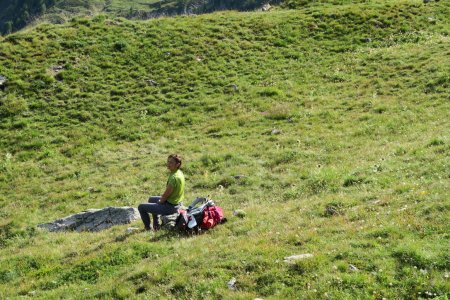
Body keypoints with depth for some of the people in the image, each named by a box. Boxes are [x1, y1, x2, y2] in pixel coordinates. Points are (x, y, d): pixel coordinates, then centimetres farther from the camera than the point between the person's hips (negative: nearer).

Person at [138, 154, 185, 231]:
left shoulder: (173, 177, -29)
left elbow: (166, 195, -22)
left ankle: (147, 228, 16)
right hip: (177, 203, 10)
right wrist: (162, 199, 9)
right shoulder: (180, 173, 0)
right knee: (151, 199, 34)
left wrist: (160, 202, -3)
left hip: (170, 206, -10)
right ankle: (156, 225, 38)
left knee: (141, 207, -1)